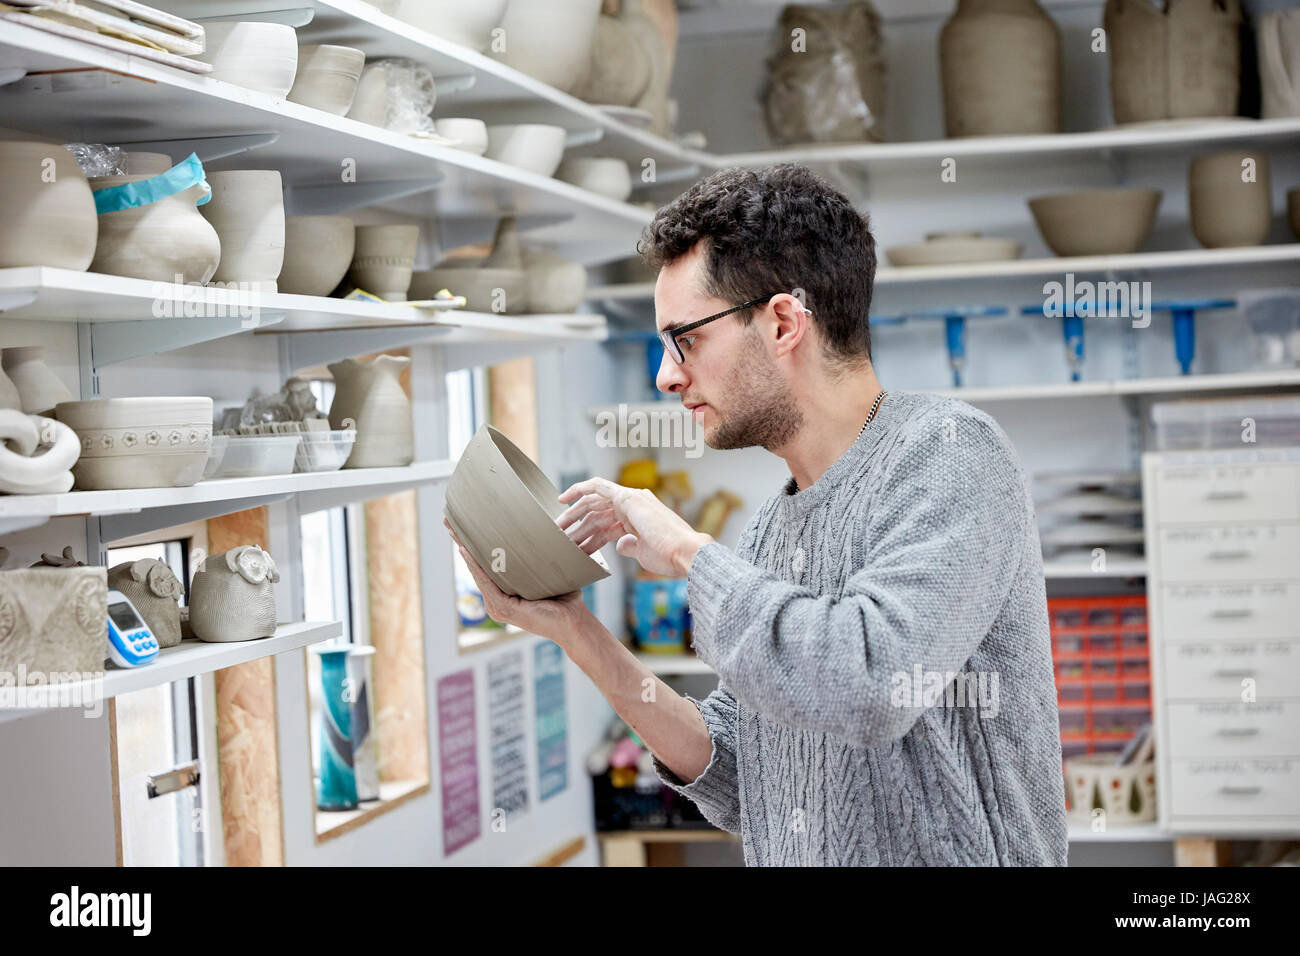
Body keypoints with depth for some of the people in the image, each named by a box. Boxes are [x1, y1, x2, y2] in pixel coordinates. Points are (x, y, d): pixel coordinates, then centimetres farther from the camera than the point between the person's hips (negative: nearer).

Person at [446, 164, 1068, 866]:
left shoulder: (946, 451, -10)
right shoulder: (769, 532, 10)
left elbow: (868, 689, -24)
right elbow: (743, 792, 10)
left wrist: (689, 552, -12)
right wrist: (579, 636, 3)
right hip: (790, 855, 5)